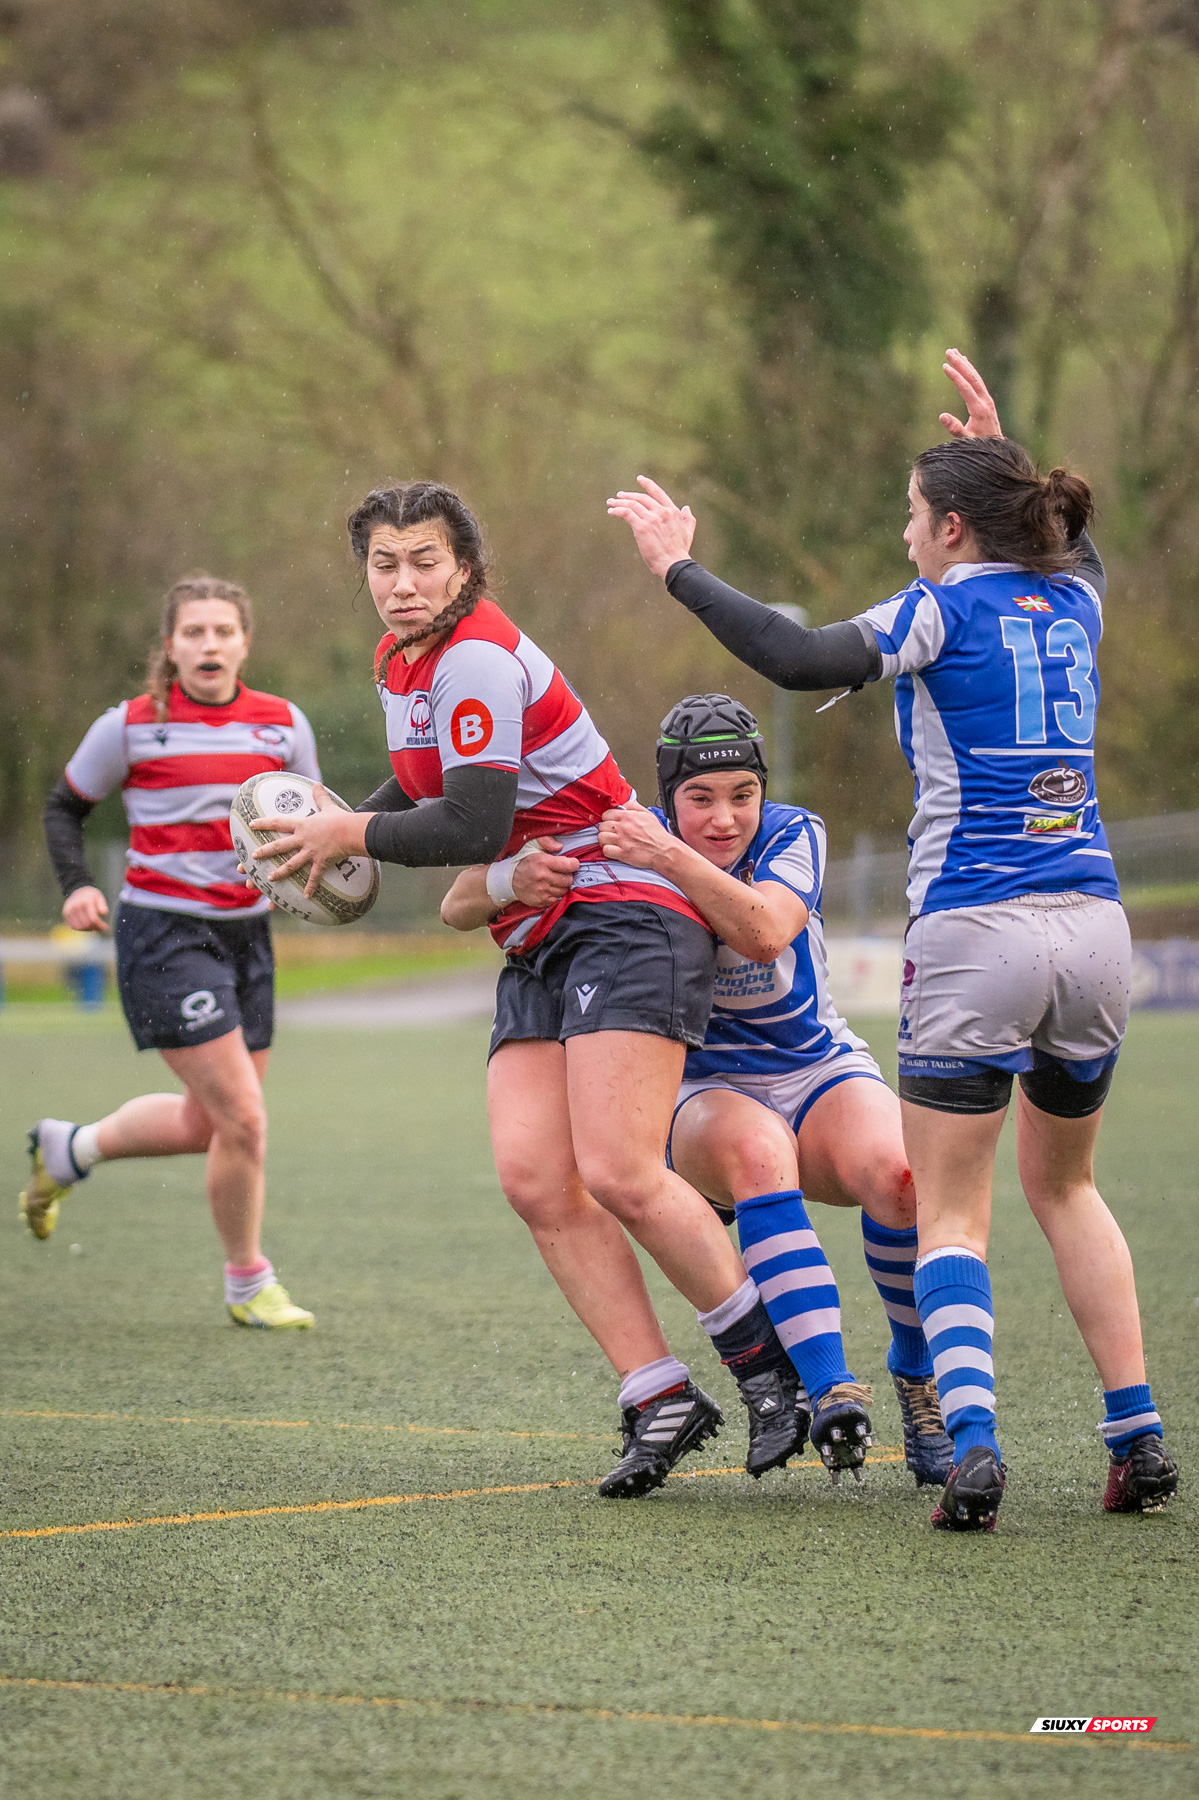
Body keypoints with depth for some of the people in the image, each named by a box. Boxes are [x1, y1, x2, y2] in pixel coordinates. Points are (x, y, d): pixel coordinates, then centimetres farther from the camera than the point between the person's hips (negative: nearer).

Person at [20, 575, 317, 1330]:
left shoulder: (284, 724, 3)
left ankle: (67, 1149, 40)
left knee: (203, 1124, 14)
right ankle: (248, 1282, 9)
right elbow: (66, 808, 7)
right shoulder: (131, 727, -6)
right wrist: (78, 884, -10)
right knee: (243, 1120, -11)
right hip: (165, 934, -6)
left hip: (247, 934, 6)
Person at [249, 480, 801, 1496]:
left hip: (625, 920, -9)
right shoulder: (399, 663, 13)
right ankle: (661, 1402, -5)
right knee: (535, 1180, -7)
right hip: (537, 945, 9)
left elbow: (472, 825, -21)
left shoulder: (477, 658, -17)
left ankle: (768, 1363, -3)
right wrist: (342, 829, 10)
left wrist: (351, 835, -7)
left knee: (618, 1175, -19)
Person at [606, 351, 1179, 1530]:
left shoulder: (943, 612, -6)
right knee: (1064, 1185, 22)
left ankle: (972, 1444, -18)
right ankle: (1138, 1440, 12)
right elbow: (1073, 545, 37)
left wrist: (679, 569, -10)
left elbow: (800, 660, -19)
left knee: (950, 1215, 2)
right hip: (1093, 925, 5)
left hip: (974, 939, -5)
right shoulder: (1072, 604, 11)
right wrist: (1003, 450, 43)